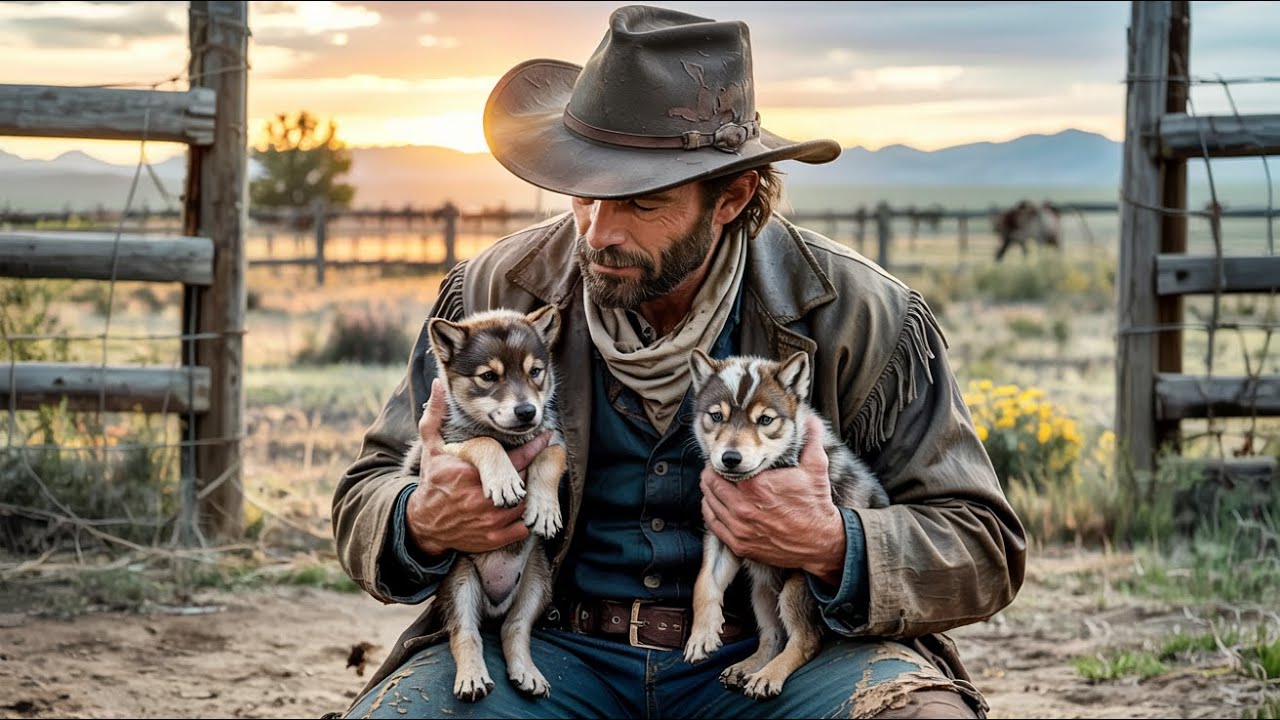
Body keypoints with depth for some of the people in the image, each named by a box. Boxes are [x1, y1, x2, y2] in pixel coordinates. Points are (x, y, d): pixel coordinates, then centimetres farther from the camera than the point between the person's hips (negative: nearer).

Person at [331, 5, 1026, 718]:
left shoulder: (865, 319, -6)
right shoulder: (492, 293, -1)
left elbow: (987, 549, -2)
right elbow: (365, 499, 9)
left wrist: (833, 547, -23)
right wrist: (420, 525, -17)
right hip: (554, 647, 1)